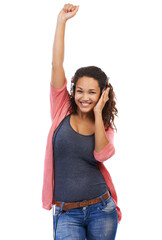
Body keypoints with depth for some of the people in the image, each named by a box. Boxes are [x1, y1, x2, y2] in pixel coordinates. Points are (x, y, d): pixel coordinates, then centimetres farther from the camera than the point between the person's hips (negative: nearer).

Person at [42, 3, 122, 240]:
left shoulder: (105, 126, 7)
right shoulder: (62, 111, 3)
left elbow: (102, 154, -15)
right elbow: (57, 65, -6)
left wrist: (98, 112, -8)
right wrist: (61, 20, -10)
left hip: (100, 209, 2)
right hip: (66, 213, -2)